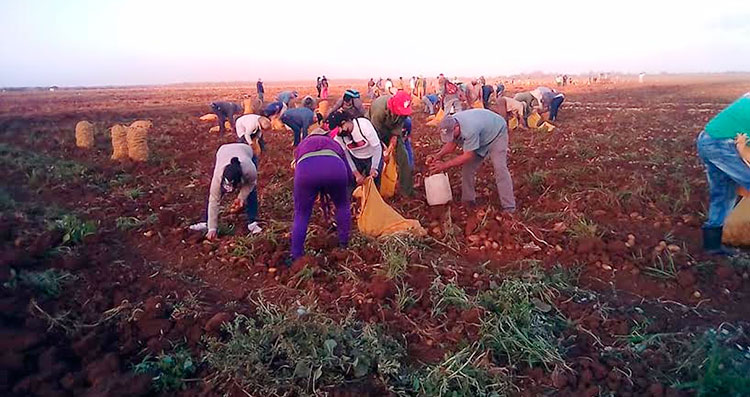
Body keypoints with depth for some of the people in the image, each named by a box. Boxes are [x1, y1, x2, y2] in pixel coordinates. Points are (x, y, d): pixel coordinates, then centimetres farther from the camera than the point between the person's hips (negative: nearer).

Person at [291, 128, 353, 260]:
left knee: (301, 214, 16)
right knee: (343, 205, 28)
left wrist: (321, 195, 47)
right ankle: (344, 244, 34)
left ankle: (296, 256, 17)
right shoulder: (334, 143, 41)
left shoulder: (302, 144, 42)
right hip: (335, 167, 0)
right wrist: (332, 192, 52)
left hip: (305, 169, 0)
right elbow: (349, 175, 35)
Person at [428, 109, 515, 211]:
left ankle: (509, 208, -16)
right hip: (481, 137, 8)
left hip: (496, 133, -7)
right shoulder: (451, 124, -20)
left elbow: (468, 156, -34)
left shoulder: (470, 130, -43)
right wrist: (438, 155, -23)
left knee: (500, 168, -18)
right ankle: (468, 200, 11)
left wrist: (445, 165, -32)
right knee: (468, 167, -1)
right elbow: (452, 143, -6)